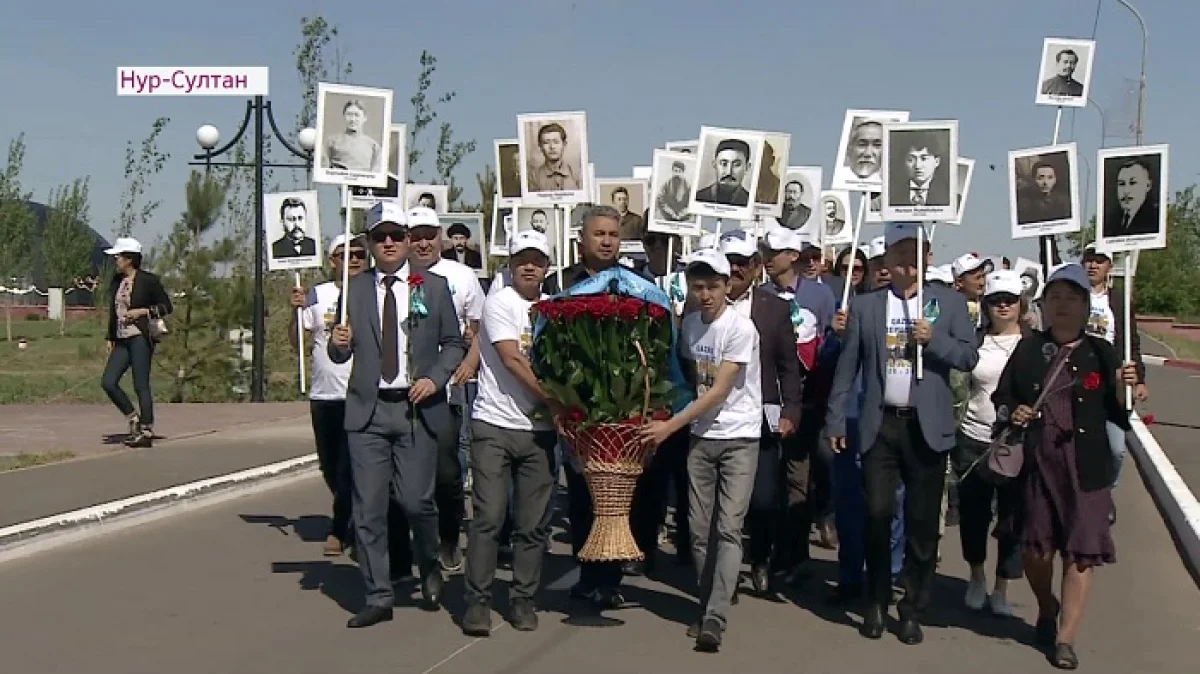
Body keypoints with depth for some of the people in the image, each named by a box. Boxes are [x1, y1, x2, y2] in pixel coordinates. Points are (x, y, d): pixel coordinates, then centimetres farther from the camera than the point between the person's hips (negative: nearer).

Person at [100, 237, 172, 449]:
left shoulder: (148, 280, -5)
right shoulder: (117, 281, 15)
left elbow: (167, 307, -3)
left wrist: (142, 311, -14)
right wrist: (109, 337, 17)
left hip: (141, 338, -7)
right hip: (122, 340, 7)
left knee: (141, 385, -7)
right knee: (108, 382, -4)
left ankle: (147, 432, 1)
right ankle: (133, 419, 12)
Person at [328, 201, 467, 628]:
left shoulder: (433, 287, 6)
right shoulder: (354, 290, 8)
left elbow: (455, 343, 9)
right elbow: (341, 355, 11)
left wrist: (435, 379, -8)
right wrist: (338, 343, -13)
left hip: (417, 409, -1)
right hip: (367, 410, 1)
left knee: (416, 500, -5)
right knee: (368, 509, 0)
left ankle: (429, 569, 25)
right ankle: (378, 598, 10)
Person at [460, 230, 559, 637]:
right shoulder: (499, 303, -3)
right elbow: (513, 360, -11)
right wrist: (553, 399, -12)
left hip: (539, 430, 4)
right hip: (495, 424, -4)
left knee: (534, 523, 4)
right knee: (489, 516, -6)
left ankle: (523, 600, 14)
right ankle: (477, 601, 2)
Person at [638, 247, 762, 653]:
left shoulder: (740, 328, -15)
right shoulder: (690, 323, 5)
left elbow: (719, 391, -18)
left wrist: (670, 426, -20)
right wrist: (681, 426, 3)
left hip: (739, 438, -6)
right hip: (701, 436, 6)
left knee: (728, 529, -11)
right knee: (699, 529, 5)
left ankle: (715, 620, -15)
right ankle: (708, 608, 17)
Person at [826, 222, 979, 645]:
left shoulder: (949, 302, 5)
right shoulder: (864, 306, 5)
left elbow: (969, 357, 1)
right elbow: (847, 367, 5)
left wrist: (934, 339, -16)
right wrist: (836, 421, 1)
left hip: (927, 426, 0)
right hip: (880, 425, 0)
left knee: (922, 522, 3)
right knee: (877, 514, 0)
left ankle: (913, 610, 14)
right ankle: (876, 604, 16)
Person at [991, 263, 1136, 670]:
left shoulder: (1101, 353, 1)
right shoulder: (1028, 348, 5)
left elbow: (1119, 417, 0)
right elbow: (1001, 397, 11)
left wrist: (1123, 390, -19)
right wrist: (1012, 413, -9)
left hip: (1085, 467, -2)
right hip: (1036, 463, 2)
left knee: (1080, 552, -1)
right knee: (1035, 546, 9)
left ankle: (1065, 639, 8)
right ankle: (1047, 608, 38)